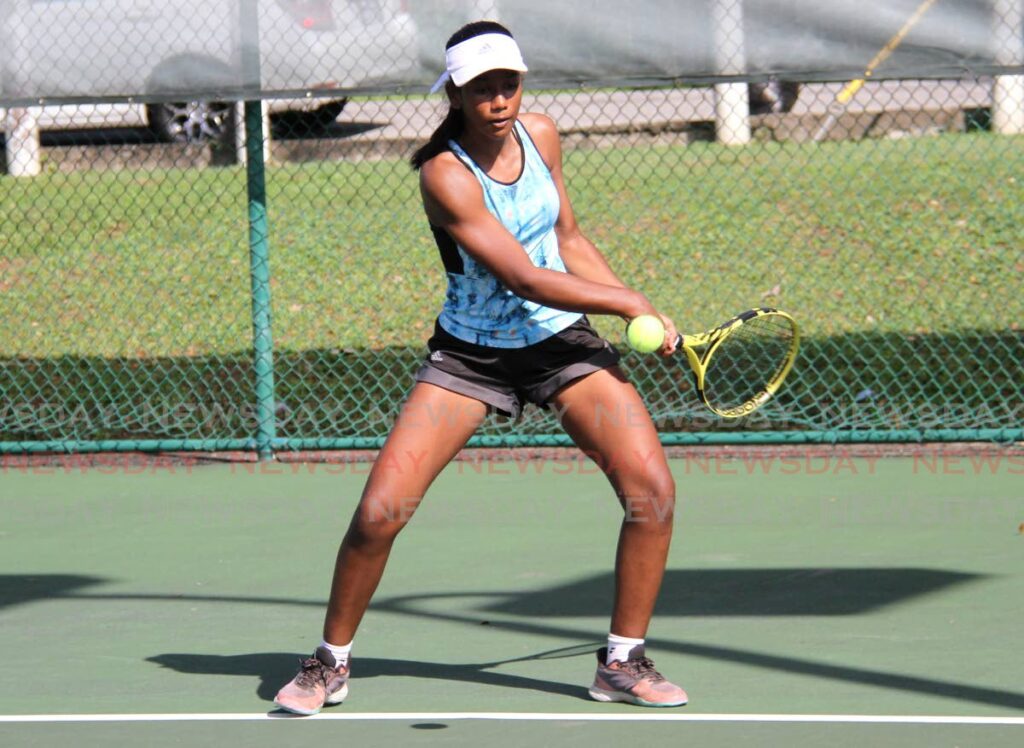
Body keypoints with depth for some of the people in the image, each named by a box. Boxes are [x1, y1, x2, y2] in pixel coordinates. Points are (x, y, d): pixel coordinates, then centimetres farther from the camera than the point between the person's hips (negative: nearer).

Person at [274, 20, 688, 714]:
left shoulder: (540, 136, -3)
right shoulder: (446, 175, -22)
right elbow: (524, 278, -25)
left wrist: (641, 308, 3)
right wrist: (629, 302, -21)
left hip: (563, 342, 4)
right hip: (470, 355, -4)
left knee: (652, 490, -12)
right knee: (379, 512, -14)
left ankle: (623, 662, 4)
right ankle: (331, 662, 10)